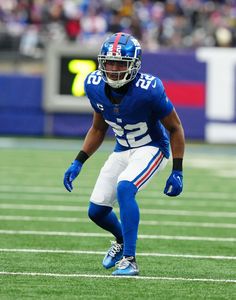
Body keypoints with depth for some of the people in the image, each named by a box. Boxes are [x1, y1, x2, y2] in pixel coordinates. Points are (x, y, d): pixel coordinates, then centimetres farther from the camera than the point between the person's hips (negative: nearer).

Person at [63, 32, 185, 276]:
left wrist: (177, 172, -15)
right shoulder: (96, 86, -11)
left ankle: (129, 260, -27)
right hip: (122, 150, 6)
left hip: (151, 148, -6)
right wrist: (78, 162, 2)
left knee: (124, 188, -32)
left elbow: (175, 128, -14)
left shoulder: (148, 90, -28)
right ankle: (121, 240, 40)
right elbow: (98, 129, 8)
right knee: (96, 211, 6)